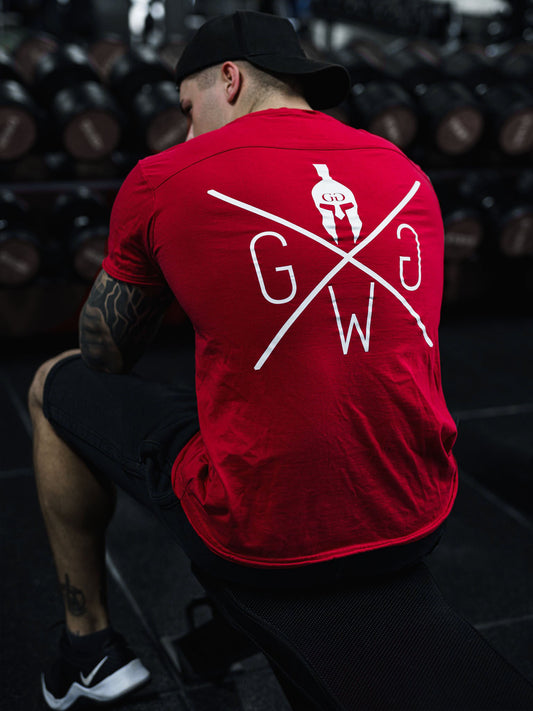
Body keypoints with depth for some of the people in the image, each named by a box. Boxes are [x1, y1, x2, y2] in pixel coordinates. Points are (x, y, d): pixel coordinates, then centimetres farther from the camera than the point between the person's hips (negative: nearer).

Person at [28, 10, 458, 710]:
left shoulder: (164, 179, -7)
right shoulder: (411, 175, 7)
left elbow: (107, 356, 6)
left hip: (260, 539, -4)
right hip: (418, 528, 5)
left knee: (56, 386, 19)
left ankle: (90, 641, 31)